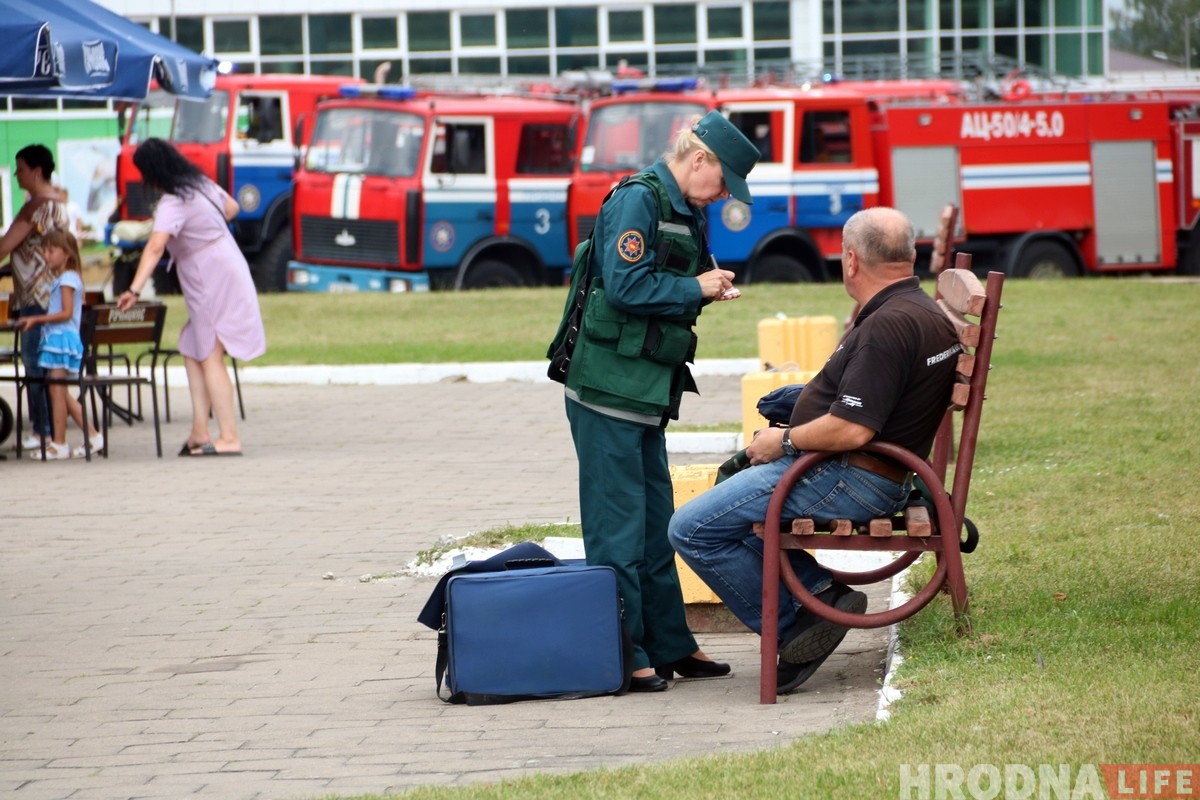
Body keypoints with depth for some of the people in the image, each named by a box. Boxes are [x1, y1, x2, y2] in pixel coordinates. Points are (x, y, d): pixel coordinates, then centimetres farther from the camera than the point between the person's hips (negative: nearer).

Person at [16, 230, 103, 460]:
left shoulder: (67, 278, -11)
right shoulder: (61, 278, 18)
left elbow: (66, 313, -18)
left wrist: (37, 319, -18)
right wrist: (36, 322, 12)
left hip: (62, 338, -10)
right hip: (55, 338, 10)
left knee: (57, 390, -7)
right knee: (62, 394, 12)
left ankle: (59, 444, -4)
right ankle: (93, 435, 14)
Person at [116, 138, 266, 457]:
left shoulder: (174, 203, -21)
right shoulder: (202, 184, 7)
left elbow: (155, 246, -35)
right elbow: (231, 208, 25)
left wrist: (134, 289, -42)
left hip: (214, 284, -9)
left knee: (210, 357, -7)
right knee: (193, 353, 9)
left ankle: (229, 437, -9)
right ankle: (200, 431, 3)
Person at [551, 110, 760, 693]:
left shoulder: (685, 212, 16)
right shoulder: (637, 201, -13)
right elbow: (627, 286, -22)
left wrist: (710, 285, 3)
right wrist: (695, 288, -12)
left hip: (648, 392, 10)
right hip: (609, 388, -10)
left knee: (655, 525, 14)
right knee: (618, 526, -6)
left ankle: (669, 646, 21)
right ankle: (624, 657, -3)